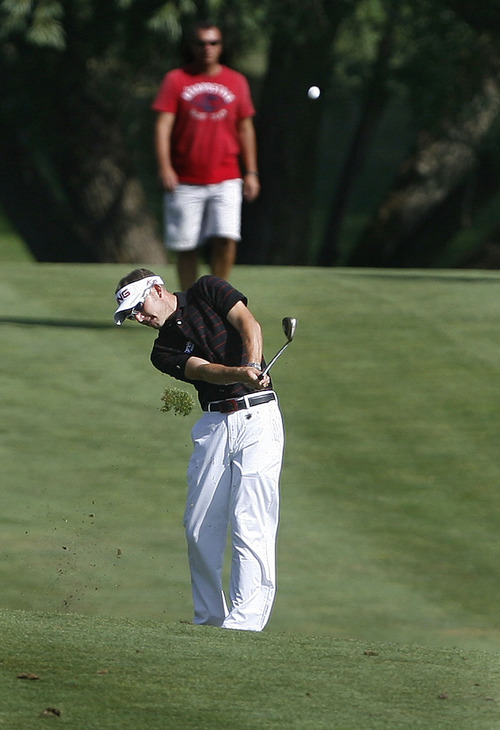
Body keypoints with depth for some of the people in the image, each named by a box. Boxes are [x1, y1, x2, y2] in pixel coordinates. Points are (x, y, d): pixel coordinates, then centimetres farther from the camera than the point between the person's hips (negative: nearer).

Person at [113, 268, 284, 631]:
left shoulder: (208, 291, 6)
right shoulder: (164, 351, 12)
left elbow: (248, 323, -7)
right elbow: (204, 370, -5)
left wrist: (253, 365, -27)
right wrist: (241, 374, -26)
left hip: (257, 414, -5)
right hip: (214, 422, 5)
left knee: (250, 526, -13)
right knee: (200, 528, 0)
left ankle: (244, 622, -17)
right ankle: (209, 620, 12)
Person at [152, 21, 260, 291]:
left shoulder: (236, 82, 10)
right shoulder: (176, 80, 2)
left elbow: (245, 129, 14)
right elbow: (163, 125, -4)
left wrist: (251, 172, 8)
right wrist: (165, 167, -16)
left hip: (226, 180, 1)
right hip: (185, 182, -1)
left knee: (226, 238, -15)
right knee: (185, 246, 1)